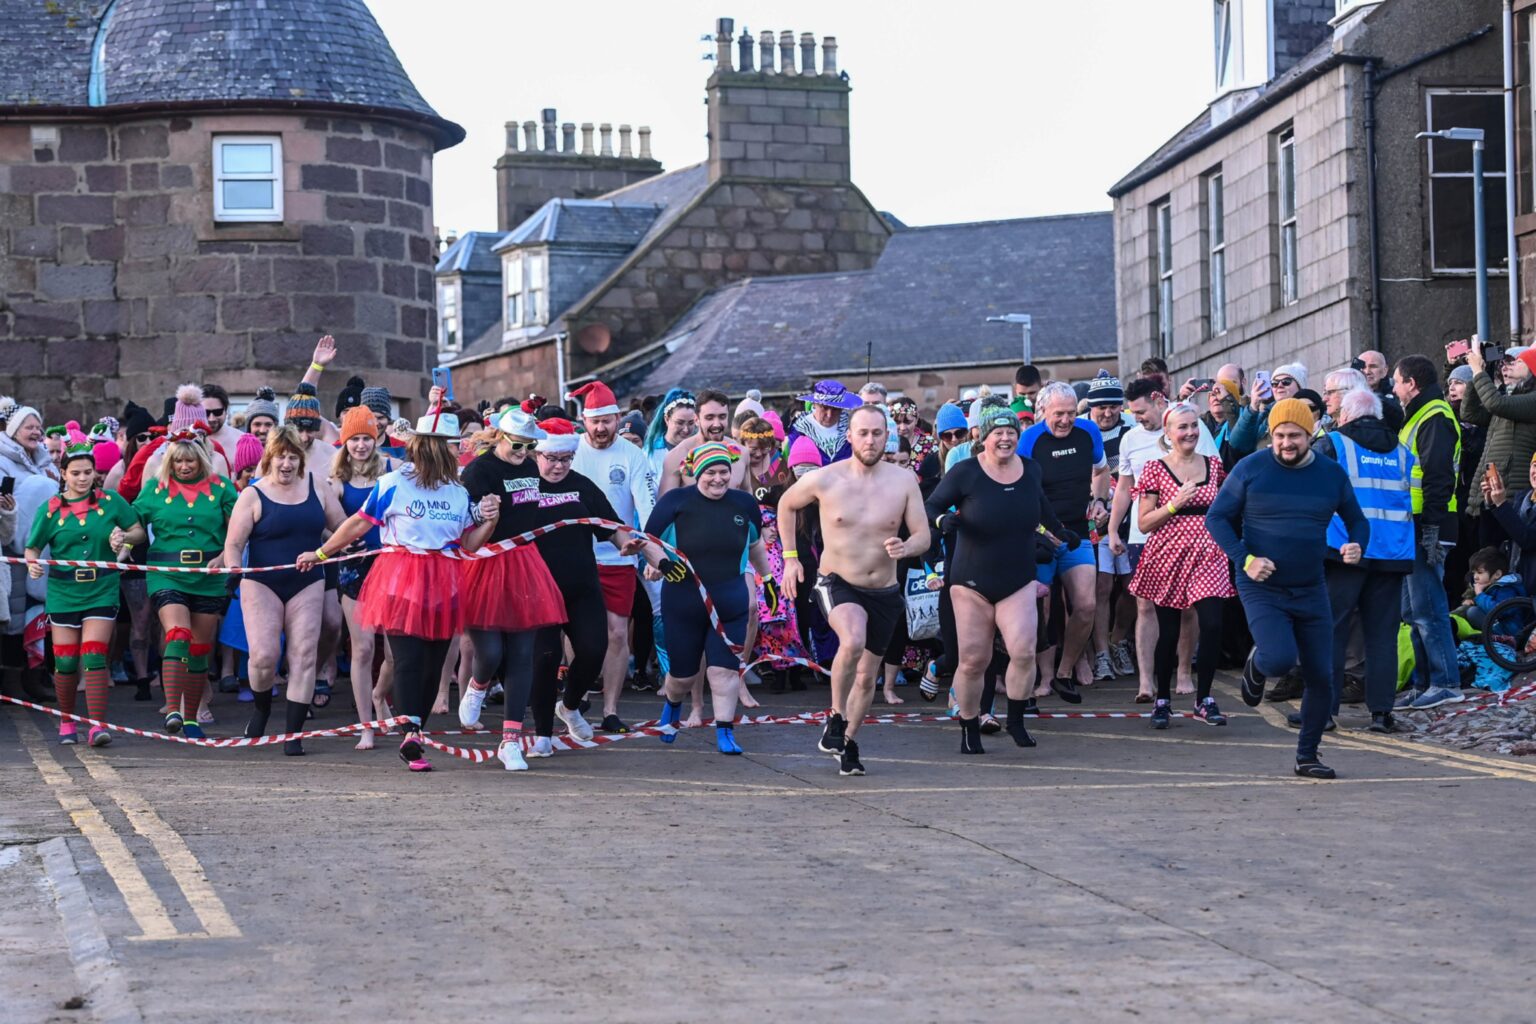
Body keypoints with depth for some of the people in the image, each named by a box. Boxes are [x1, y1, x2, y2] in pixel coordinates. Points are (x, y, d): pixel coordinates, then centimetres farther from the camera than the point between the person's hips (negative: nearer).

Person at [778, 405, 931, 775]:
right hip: (837, 583, -3)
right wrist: (790, 557, 5)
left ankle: (847, 743, 35)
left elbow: (923, 536, -5)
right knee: (853, 641, -33)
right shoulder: (824, 480, -11)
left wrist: (905, 548, -27)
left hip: (884, 593, 3)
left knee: (866, 677, 12)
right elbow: (786, 504, 8)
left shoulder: (904, 481, -7)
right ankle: (836, 718, -12)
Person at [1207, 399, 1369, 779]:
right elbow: (1216, 517, 0)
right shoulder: (1250, 469, -5)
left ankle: (1307, 756, 20)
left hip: (1311, 590, 4)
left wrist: (1356, 546, -9)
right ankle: (1257, 664, 13)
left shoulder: (1332, 474, 4)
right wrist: (1244, 559, -14)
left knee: (1321, 677, 2)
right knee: (1280, 659, -25)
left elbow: (1357, 521, 15)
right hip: (1262, 588, -4)